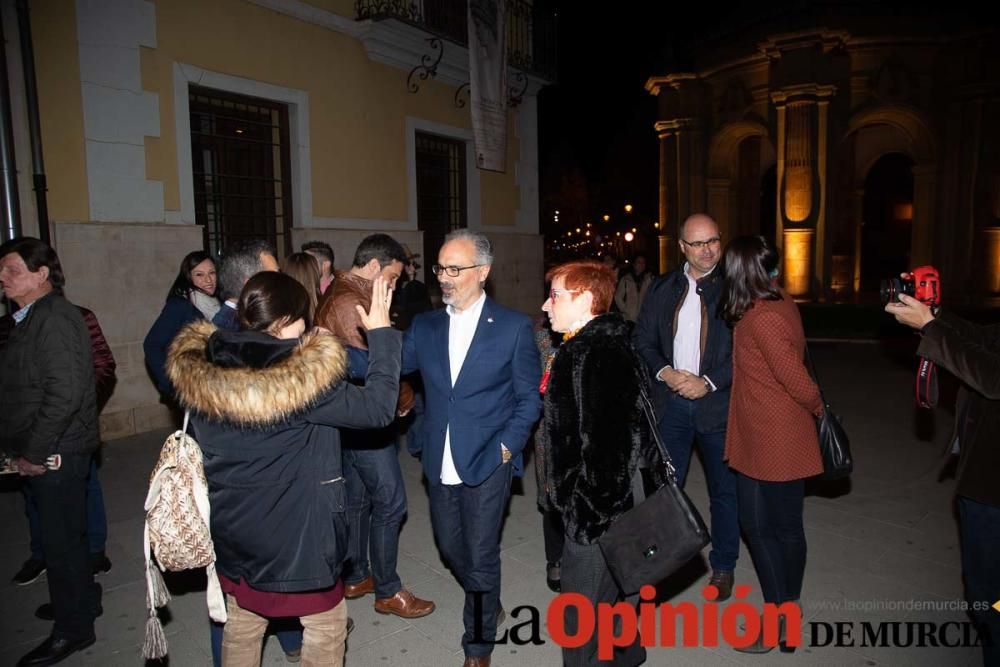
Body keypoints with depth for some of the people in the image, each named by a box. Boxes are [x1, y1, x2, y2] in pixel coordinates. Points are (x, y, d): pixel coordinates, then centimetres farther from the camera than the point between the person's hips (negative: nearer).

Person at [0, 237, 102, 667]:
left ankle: (72, 629, 18)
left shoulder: (53, 320, -18)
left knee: (61, 538, 3)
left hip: (56, 454, -9)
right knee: (63, 533, 21)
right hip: (44, 451, 9)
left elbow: (64, 394, -25)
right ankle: (83, 601, 38)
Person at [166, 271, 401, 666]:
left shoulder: (200, 368, -9)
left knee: (241, 627, 26)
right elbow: (378, 408, -19)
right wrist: (381, 333, -13)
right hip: (295, 529, -6)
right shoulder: (304, 376, -27)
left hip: (231, 527, 6)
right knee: (326, 625, 17)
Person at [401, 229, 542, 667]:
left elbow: (529, 397, -2)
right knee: (450, 547, 19)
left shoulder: (514, 327, -5)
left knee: (481, 556, 5)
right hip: (440, 464, 5)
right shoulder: (424, 326, 5)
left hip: (488, 463, -4)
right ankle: (489, 608, 48)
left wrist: (506, 446, -11)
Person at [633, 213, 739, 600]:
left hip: (718, 403, -2)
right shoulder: (662, 288, 5)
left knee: (724, 490, 12)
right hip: (671, 402, 3)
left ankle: (723, 567, 30)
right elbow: (644, 340, 7)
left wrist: (708, 382, -16)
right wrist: (664, 372, -10)